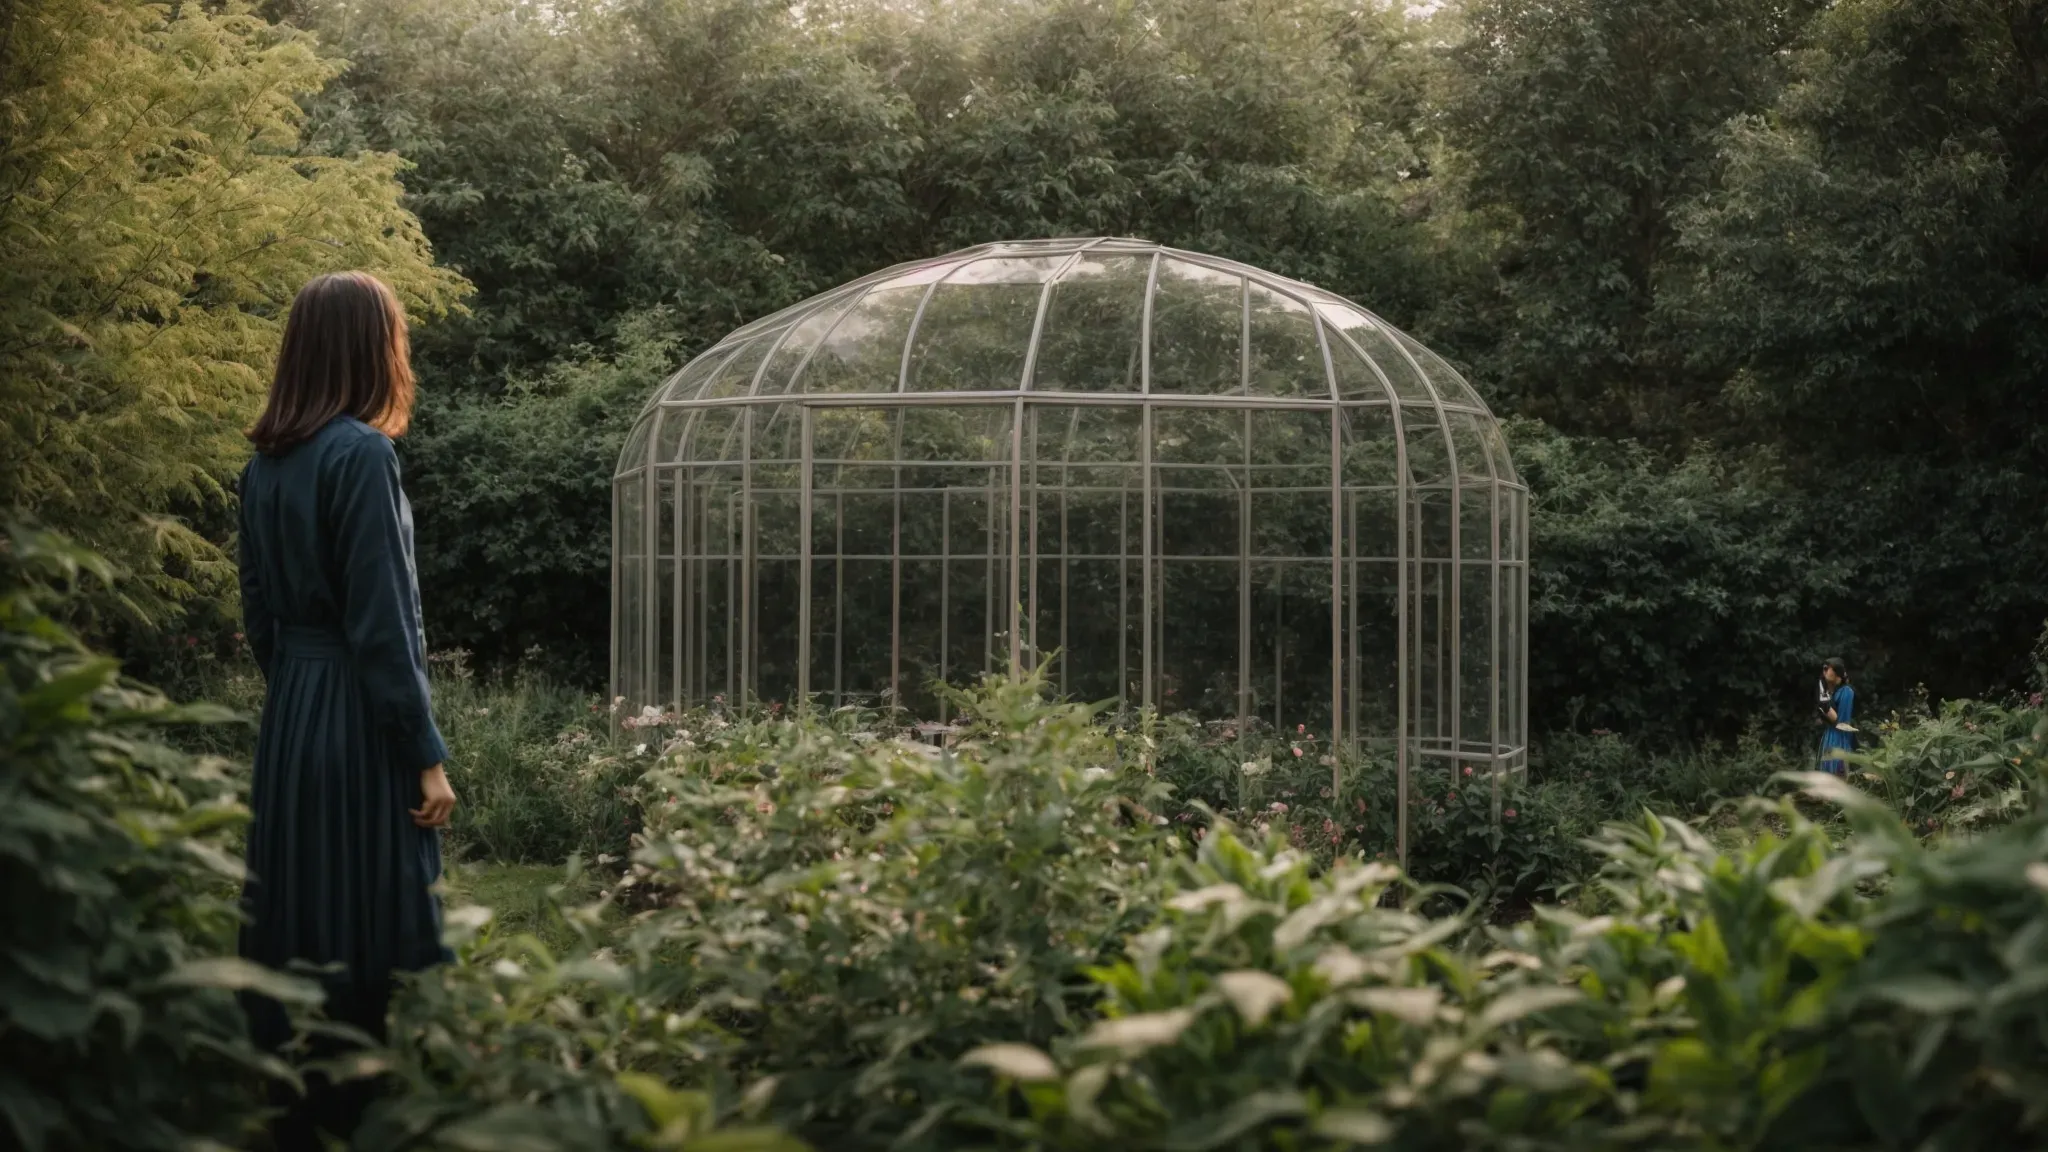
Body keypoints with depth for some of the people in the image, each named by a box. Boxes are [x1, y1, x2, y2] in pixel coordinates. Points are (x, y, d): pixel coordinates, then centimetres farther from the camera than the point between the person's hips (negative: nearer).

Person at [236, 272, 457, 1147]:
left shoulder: (268, 462, 9)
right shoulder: (360, 453, -14)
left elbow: (260, 612, 15)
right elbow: (380, 622, -17)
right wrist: (425, 756, -13)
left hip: (290, 718, 8)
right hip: (358, 723, -8)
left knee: (294, 927, 12)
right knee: (367, 935, -2)